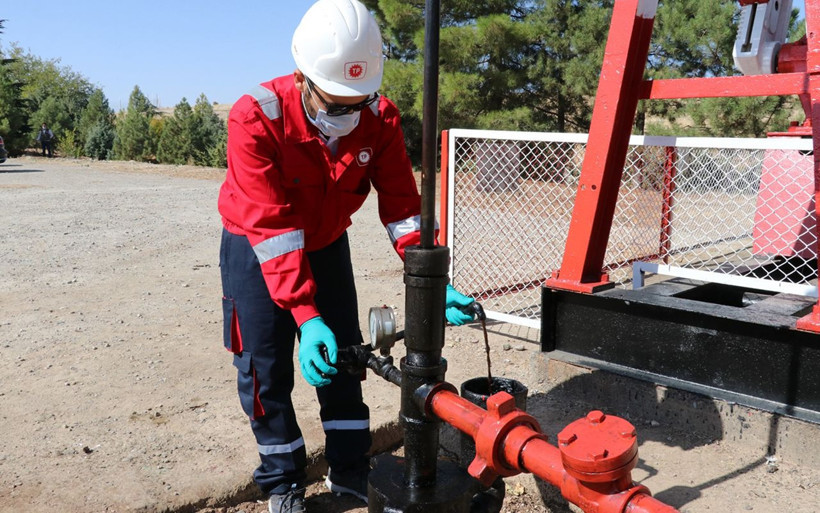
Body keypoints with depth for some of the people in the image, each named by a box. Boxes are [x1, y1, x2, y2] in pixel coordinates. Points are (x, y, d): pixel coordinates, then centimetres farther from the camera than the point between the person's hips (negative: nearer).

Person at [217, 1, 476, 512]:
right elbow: (271, 229, -35)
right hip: (255, 249, -3)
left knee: (344, 354, 7)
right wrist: (305, 316, -41)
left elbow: (401, 205, -19)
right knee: (266, 368, 0)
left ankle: (349, 469, 23)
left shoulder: (381, 119, -21)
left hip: (327, 244, 4)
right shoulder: (256, 118, -32)